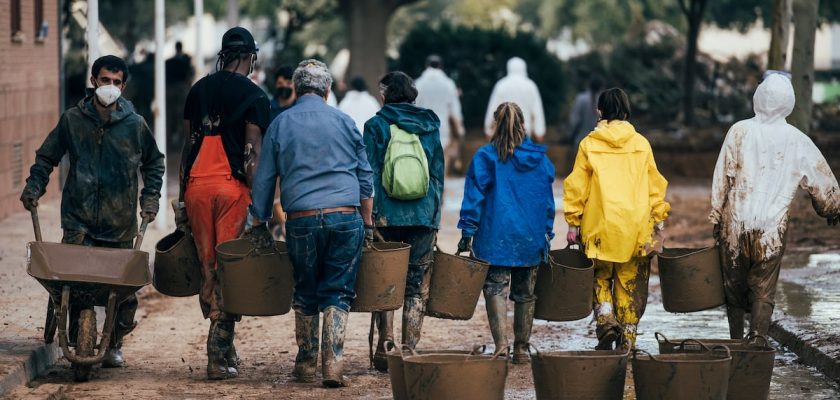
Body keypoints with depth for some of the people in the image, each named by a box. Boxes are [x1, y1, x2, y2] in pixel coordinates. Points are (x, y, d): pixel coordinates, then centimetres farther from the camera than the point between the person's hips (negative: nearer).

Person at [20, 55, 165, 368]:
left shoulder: (134, 124, 3)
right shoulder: (72, 119, 3)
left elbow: (154, 162, 19)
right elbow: (47, 157, 14)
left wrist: (150, 196, 9)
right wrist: (34, 186, 2)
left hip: (120, 225, 1)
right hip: (79, 221, -1)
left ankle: (114, 345, 20)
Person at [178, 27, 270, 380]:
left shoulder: (198, 90, 13)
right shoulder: (254, 95, -2)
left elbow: (188, 145, 14)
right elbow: (253, 153, -8)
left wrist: (182, 198, 18)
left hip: (196, 185, 4)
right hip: (232, 187, -4)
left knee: (207, 269, 11)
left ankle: (224, 348, 15)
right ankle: (218, 356, -3)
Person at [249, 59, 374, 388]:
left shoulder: (280, 124, 6)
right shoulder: (343, 122, 7)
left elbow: (263, 180, 8)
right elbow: (365, 176, 9)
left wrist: (259, 224, 15)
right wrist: (368, 223, 16)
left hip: (301, 221, 0)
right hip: (346, 217, 0)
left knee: (305, 294, 14)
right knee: (337, 293, 4)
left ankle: (306, 364, 18)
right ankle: (333, 364, -6)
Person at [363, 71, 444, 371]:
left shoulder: (376, 125, 0)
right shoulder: (430, 126, 10)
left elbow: (368, 175, -3)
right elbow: (439, 174, 13)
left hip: (386, 215, -2)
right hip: (424, 216, 2)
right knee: (417, 287, 6)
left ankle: (386, 343, -3)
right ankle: (409, 351, 2)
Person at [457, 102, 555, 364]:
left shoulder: (485, 157, -6)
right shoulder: (540, 159, 4)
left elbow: (474, 196, -7)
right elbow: (548, 200, 9)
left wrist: (467, 234, -3)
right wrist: (546, 235, 16)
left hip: (496, 237, -3)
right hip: (531, 238, 3)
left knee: (496, 288, -2)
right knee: (525, 293, 12)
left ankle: (501, 343, -20)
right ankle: (522, 349, 16)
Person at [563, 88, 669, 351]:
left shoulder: (589, 145, -2)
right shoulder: (641, 144, 2)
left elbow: (576, 188, -2)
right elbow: (655, 186, 4)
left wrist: (573, 223, 4)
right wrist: (659, 221, 11)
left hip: (600, 225, -1)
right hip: (636, 226, 1)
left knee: (601, 276, 15)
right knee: (630, 283, 9)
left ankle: (605, 318, -7)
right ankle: (627, 337, 9)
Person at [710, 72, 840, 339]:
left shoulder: (739, 131, -5)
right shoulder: (797, 141, -3)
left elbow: (722, 179, -3)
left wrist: (716, 218, 7)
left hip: (735, 226, 0)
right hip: (772, 230, 0)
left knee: (734, 289, 15)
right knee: (763, 293, 4)